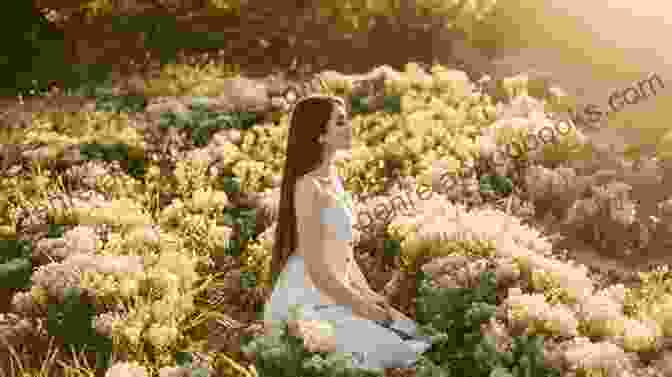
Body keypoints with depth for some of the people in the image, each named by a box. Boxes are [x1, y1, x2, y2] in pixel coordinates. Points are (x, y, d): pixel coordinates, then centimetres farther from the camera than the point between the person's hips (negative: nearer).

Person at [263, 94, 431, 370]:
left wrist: (369, 295, 4)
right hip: (305, 306, -9)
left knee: (415, 341, 5)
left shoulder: (332, 176, 8)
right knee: (388, 353, -16)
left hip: (332, 299, 9)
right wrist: (364, 308, -12)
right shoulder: (308, 187, -21)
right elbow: (317, 269, -22)